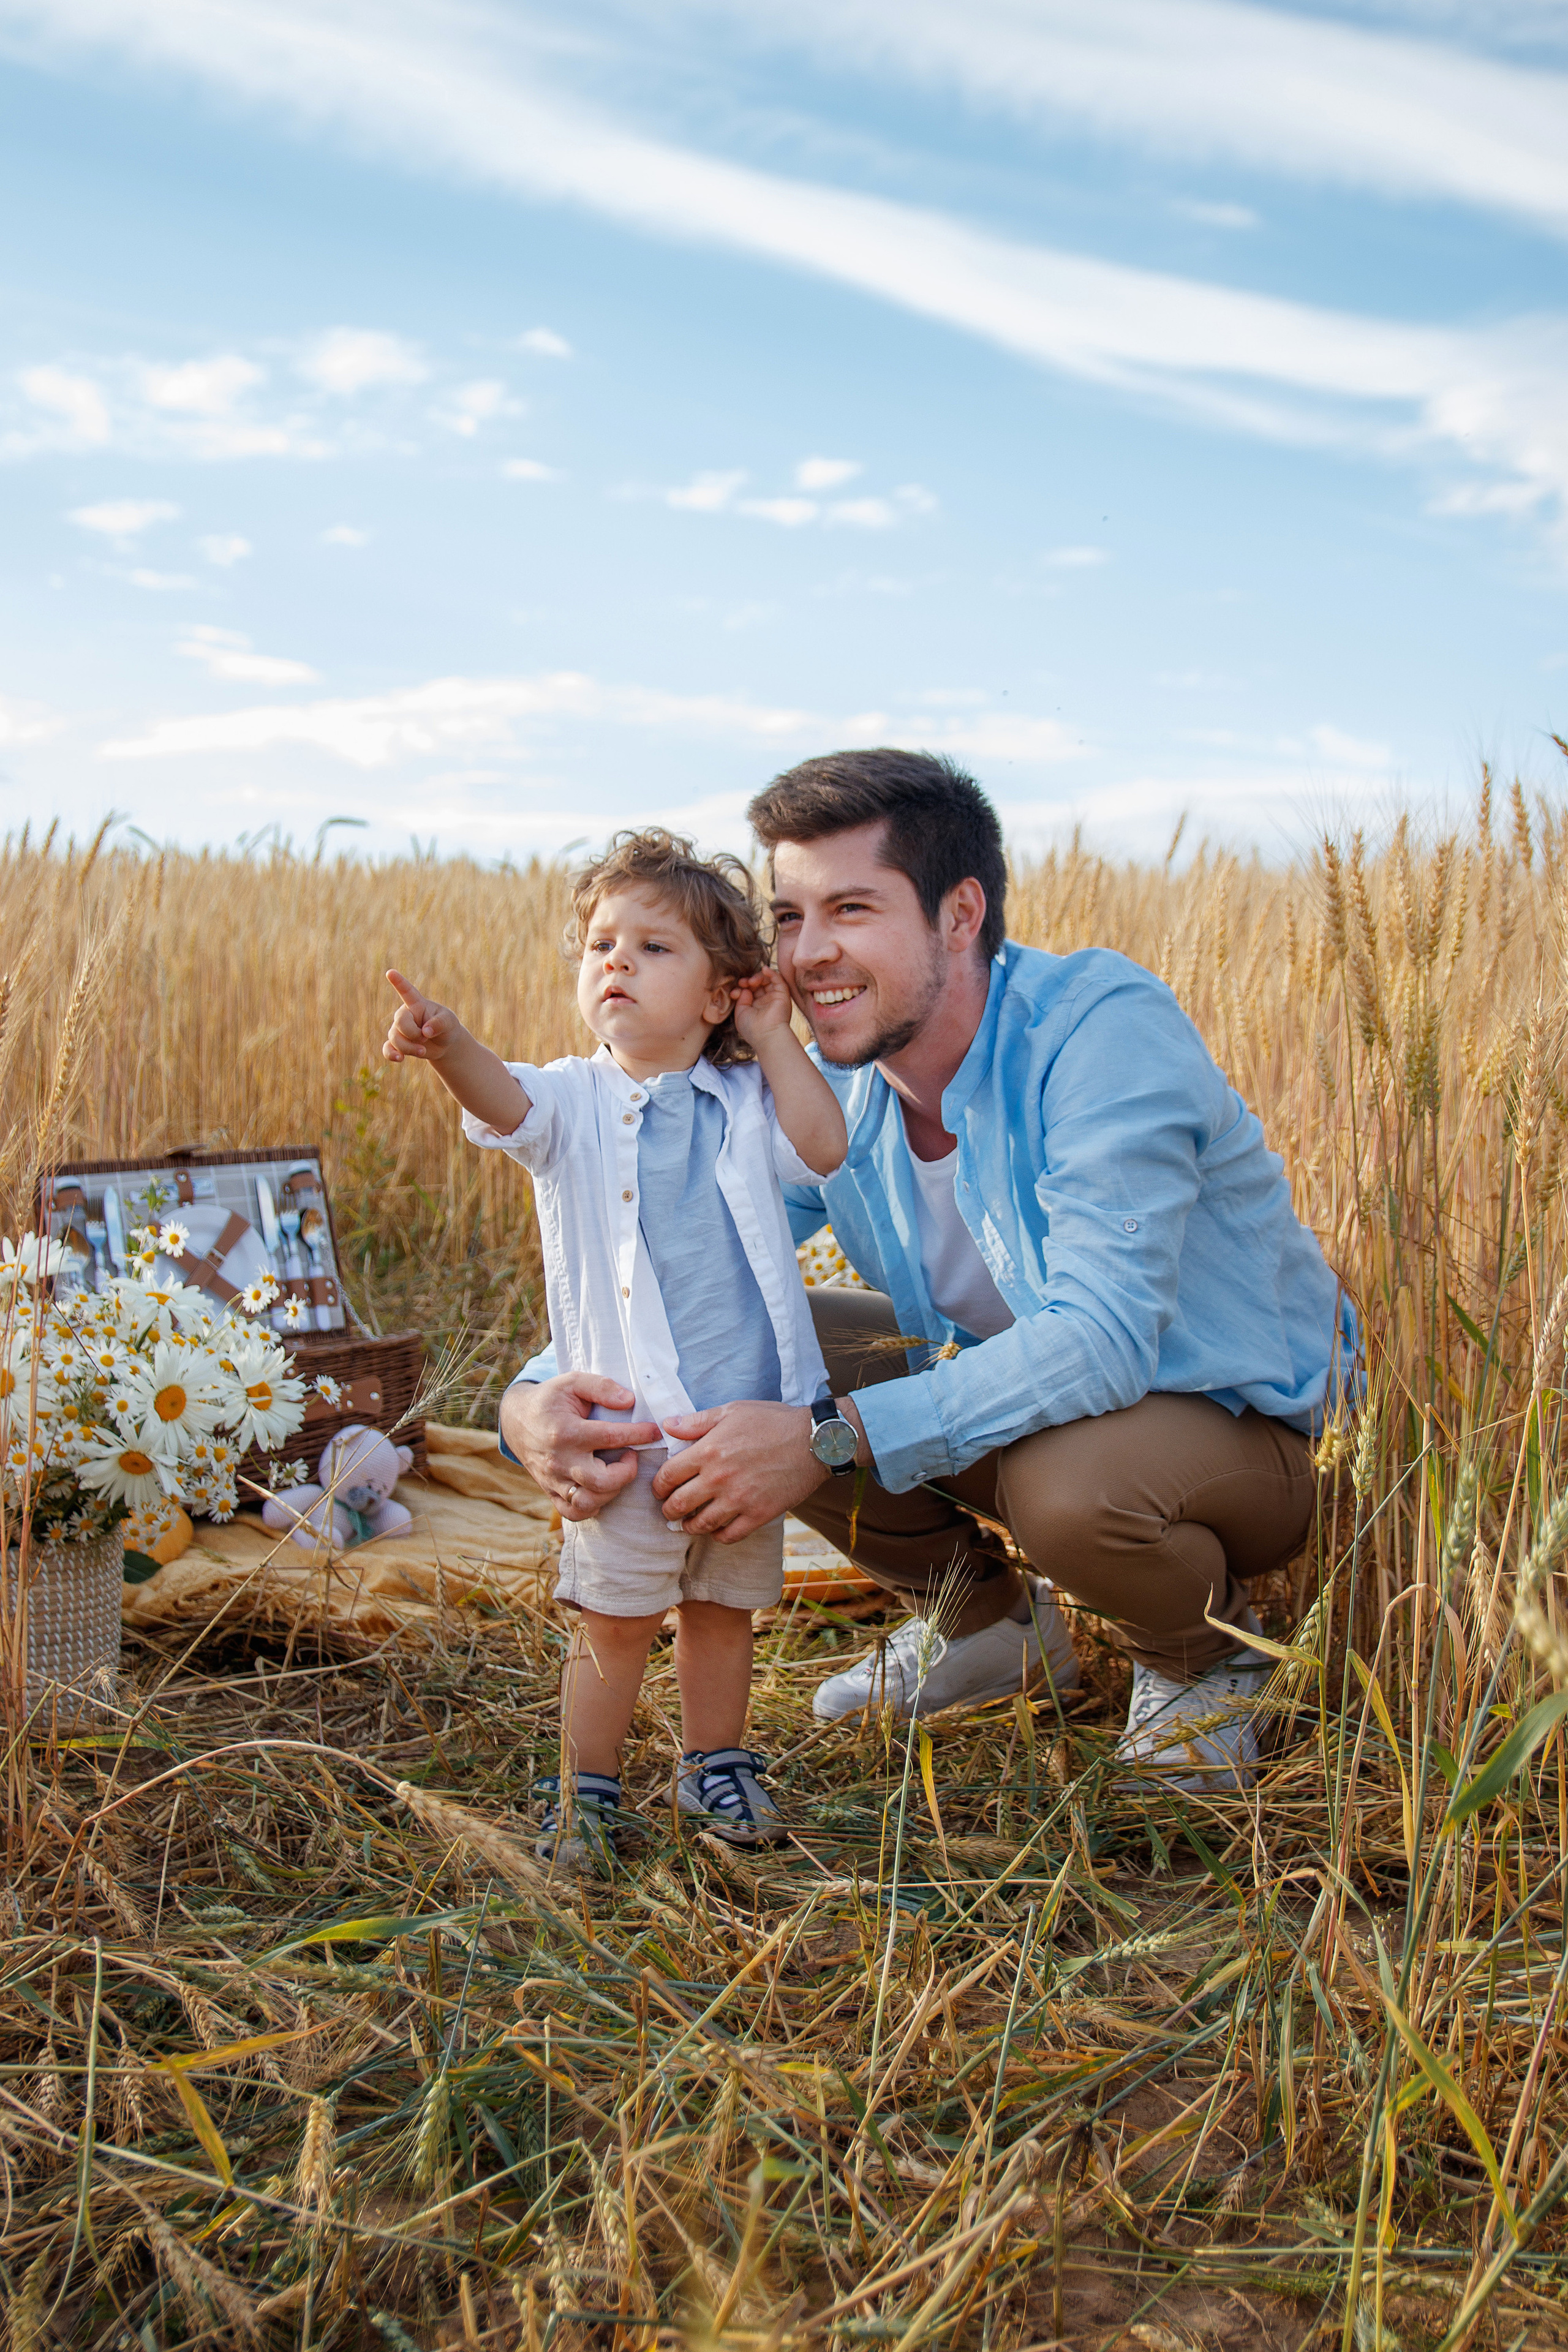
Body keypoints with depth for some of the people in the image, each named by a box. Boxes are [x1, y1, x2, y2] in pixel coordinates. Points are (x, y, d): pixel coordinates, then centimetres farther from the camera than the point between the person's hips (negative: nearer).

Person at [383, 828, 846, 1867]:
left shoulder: (744, 1102, 7)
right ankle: (586, 1790, 23)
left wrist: (776, 1041, -4)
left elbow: (824, 1149, -10)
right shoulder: (576, 1101, -1)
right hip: (630, 1423, -2)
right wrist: (448, 1044, -45)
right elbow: (505, 1099, -24)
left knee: (723, 1608, 18)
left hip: (753, 1414, 3)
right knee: (614, 1619, 5)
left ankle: (717, 1764, 37)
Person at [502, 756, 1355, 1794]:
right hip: (1020, 1387, 6)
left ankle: (1202, 1652, 0)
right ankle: (989, 1616, 12)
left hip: (1235, 1422, -6)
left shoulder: (1107, 1027, -28)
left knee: (1067, 1478, -39)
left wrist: (832, 1441, -43)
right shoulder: (825, 1091, -8)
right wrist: (540, 1393, -29)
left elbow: (1101, 1338, -37)